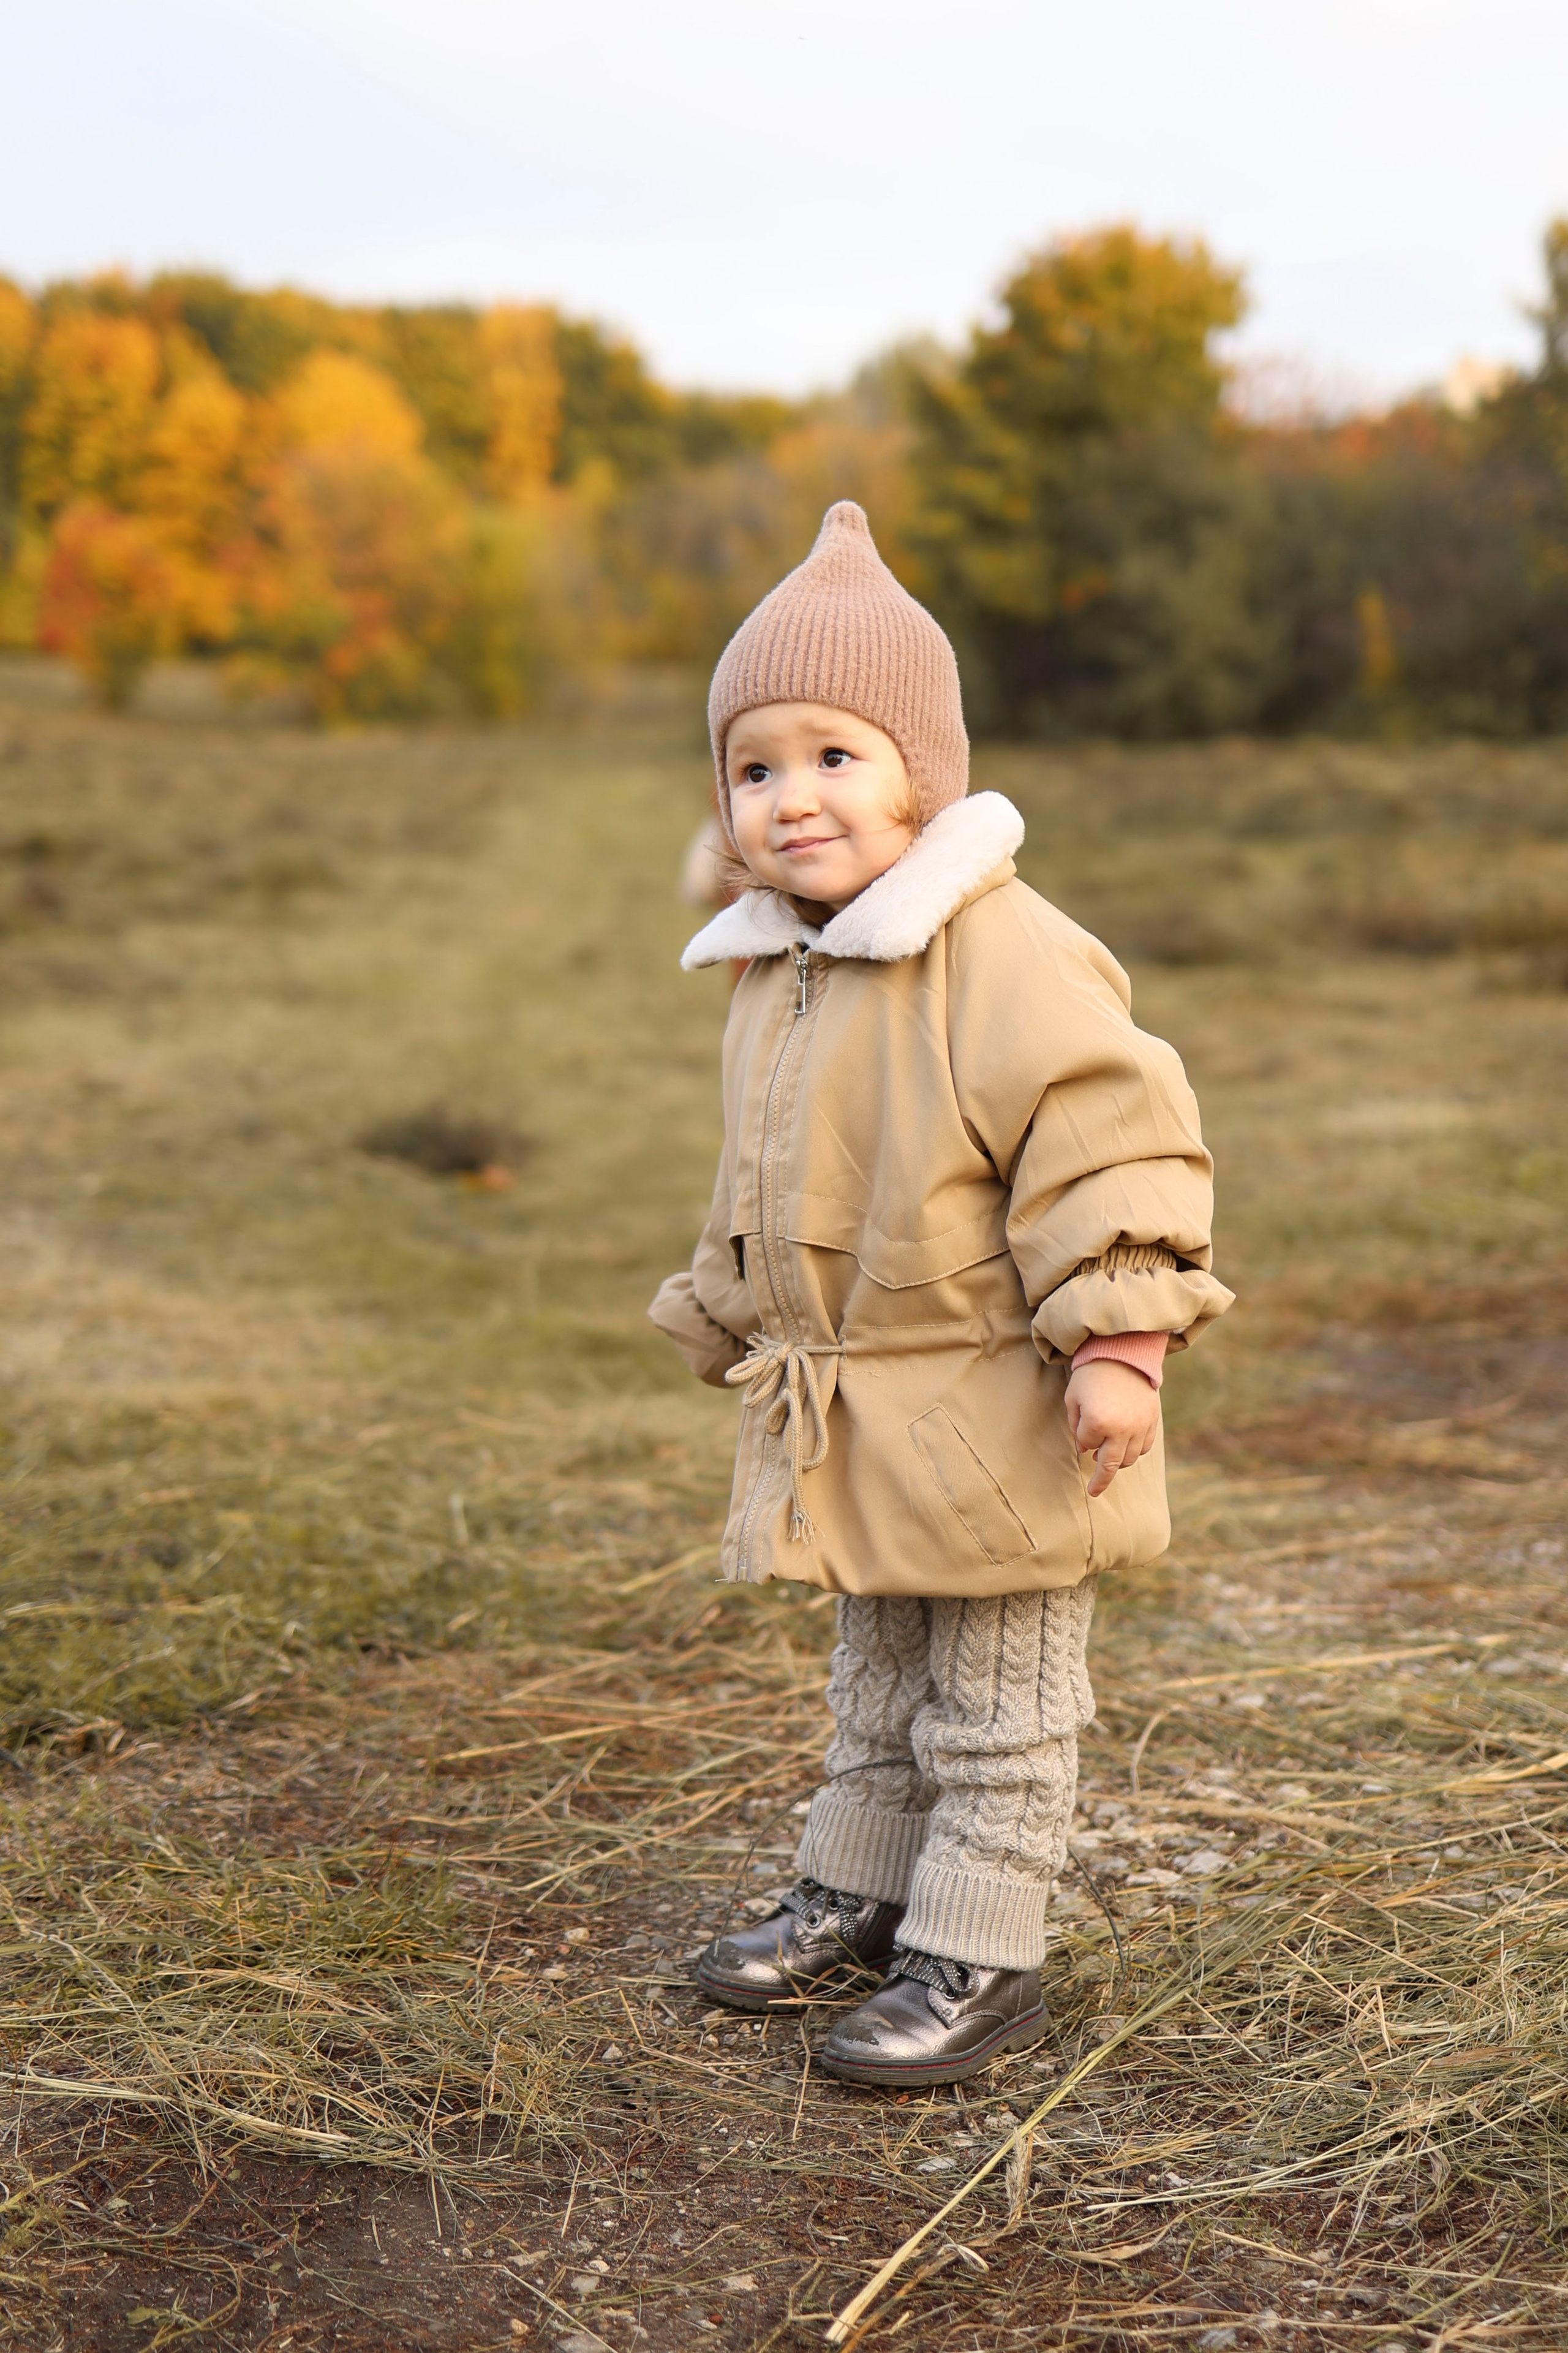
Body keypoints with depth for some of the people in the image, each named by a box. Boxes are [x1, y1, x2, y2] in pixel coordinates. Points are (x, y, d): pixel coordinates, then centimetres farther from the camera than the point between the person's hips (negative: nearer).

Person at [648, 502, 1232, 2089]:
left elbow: (1115, 1130, -24)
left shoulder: (1005, 956, -21)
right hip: (845, 1419, 8)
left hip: (993, 1421, -8)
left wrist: (1116, 1339, -27)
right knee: (875, 1684, 23)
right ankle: (858, 1894, 38)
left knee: (997, 1708, 6)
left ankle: (979, 1956, 17)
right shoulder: (777, 973, 8)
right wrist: (738, 1332, 27)